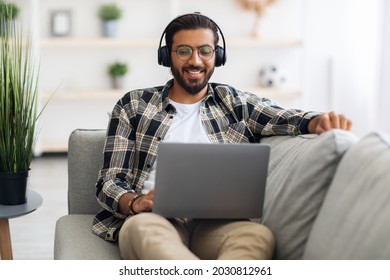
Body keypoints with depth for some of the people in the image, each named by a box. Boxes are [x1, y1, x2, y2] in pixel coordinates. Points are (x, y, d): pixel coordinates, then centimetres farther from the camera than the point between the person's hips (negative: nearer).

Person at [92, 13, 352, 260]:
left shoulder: (235, 103, 20)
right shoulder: (134, 106, 17)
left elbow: (289, 118, 4)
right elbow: (109, 182, 11)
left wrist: (319, 121, -21)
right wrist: (135, 203, -12)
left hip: (214, 223, 1)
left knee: (259, 235, -34)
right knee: (140, 228, -38)